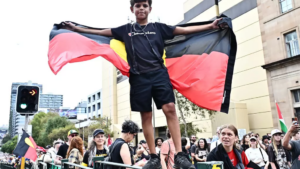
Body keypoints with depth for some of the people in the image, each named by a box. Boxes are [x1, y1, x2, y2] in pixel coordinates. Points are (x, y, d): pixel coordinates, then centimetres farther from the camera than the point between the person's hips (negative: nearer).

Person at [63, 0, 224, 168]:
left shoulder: (158, 27, 13)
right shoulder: (126, 29, 16)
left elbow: (184, 30, 11)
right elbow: (101, 32, 19)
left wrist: (210, 26, 6)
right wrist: (76, 28, 20)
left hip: (159, 74, -1)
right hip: (139, 78, 1)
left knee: (170, 108, -16)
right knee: (146, 116, 4)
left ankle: (179, 155, -10)